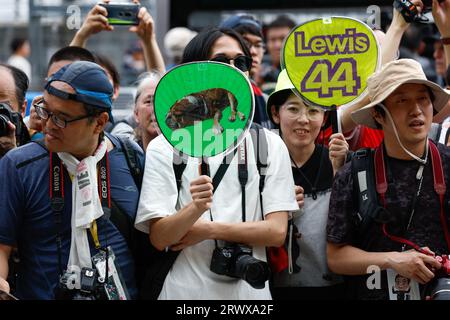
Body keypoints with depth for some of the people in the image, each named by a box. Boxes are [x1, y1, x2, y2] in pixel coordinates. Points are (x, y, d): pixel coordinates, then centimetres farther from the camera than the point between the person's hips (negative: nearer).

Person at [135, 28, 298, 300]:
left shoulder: (270, 144, 2)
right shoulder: (164, 148, -4)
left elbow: (277, 232, -6)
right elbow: (159, 238, -11)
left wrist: (207, 230, -14)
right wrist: (195, 209, -29)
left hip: (250, 289, 2)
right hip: (186, 290, -2)